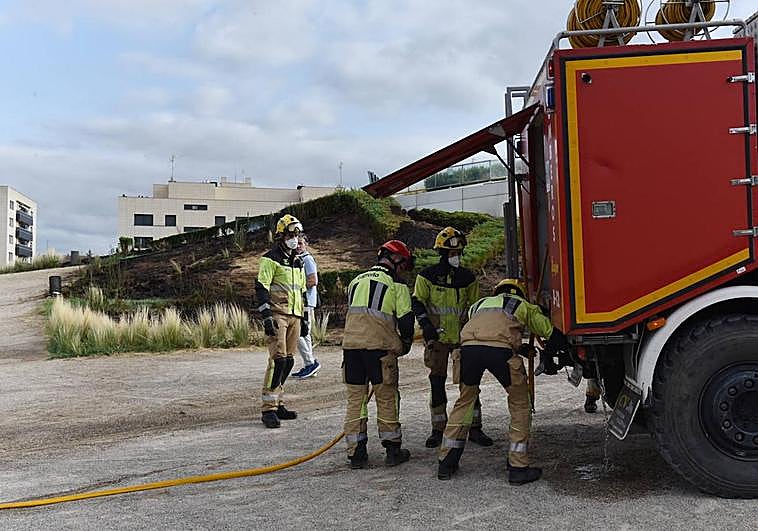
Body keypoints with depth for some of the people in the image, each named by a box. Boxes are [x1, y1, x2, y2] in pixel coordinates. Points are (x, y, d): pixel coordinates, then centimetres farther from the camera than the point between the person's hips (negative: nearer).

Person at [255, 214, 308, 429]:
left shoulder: (297, 262, 20)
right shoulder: (270, 259, -4)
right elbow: (261, 289, -11)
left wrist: (304, 318, 23)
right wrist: (266, 317, -19)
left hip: (294, 316, 8)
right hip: (277, 314, -8)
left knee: (288, 361, 7)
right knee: (278, 359, -15)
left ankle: (278, 404, 16)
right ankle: (268, 408, -12)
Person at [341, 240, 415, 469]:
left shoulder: (356, 281, 19)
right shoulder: (396, 285, 1)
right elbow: (406, 320, -3)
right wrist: (405, 344, 14)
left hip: (350, 344, 5)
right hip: (379, 347, -4)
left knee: (355, 399, 10)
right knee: (387, 399, 8)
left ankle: (356, 454, 12)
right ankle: (393, 450, 16)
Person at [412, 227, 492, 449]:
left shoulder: (468, 277, 6)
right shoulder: (427, 275, -2)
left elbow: (475, 306, 16)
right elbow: (417, 303, -3)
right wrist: (426, 324, -18)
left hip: (462, 337, 2)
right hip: (437, 337, -2)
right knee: (437, 382, 2)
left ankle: (474, 429, 8)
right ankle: (438, 430, 13)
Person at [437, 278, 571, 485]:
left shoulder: (479, 304, 40)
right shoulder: (523, 305, 31)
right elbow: (552, 333, 30)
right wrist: (549, 352, 53)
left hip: (468, 346, 4)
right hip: (500, 348, -3)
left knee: (464, 401, 22)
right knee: (520, 405, 15)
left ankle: (446, 463, 25)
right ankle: (518, 467, 14)